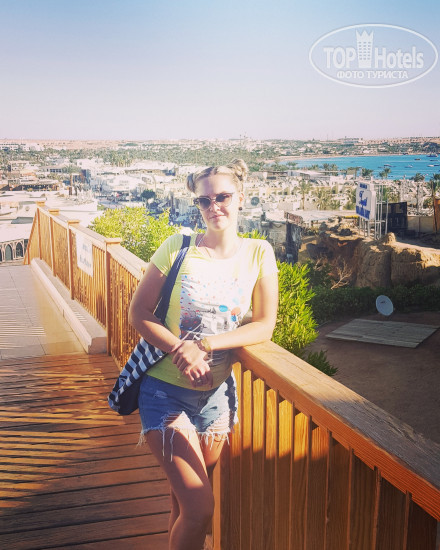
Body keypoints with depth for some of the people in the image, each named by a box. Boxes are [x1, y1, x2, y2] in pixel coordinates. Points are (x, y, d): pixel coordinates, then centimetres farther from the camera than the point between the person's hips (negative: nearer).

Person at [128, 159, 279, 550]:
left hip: (217, 391, 3)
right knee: (200, 508, -8)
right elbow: (139, 314, -4)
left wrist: (206, 344, -18)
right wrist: (180, 350, -20)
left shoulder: (259, 253, -2)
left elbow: (265, 326, -5)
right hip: (166, 389, -3)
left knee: (185, 504, 19)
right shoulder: (177, 248, -7)